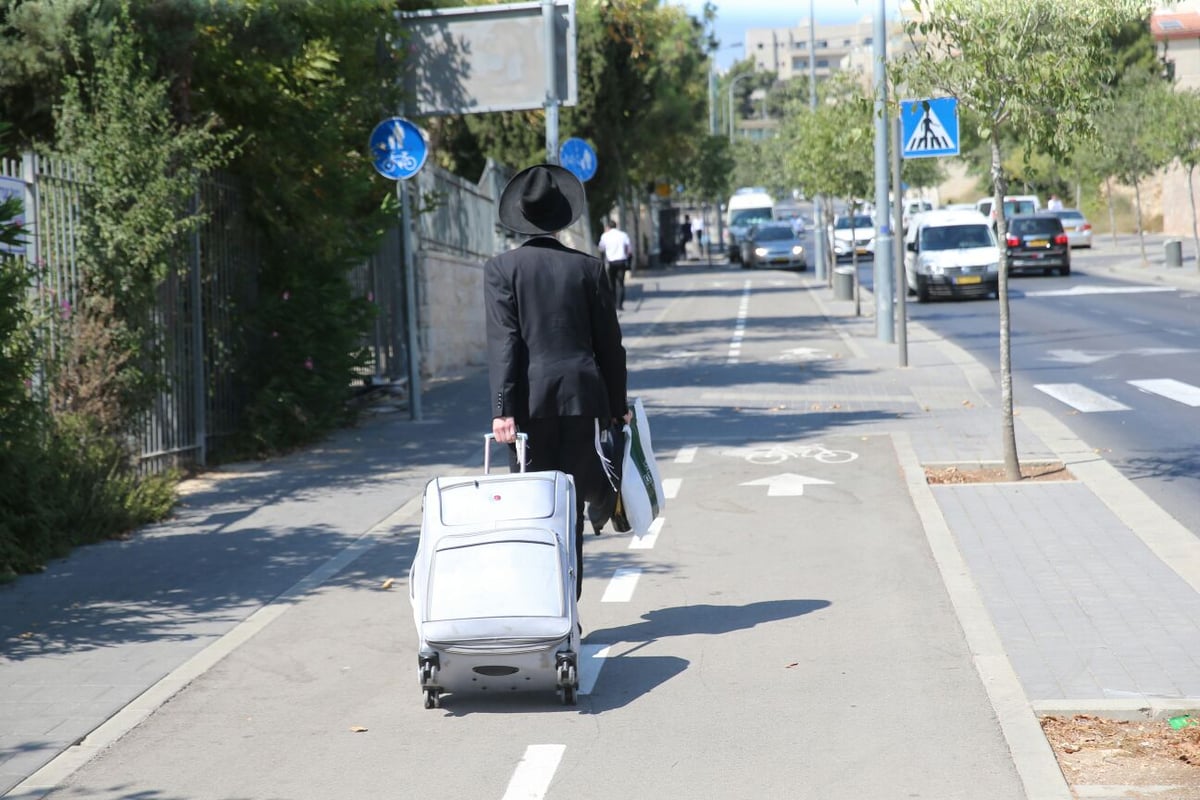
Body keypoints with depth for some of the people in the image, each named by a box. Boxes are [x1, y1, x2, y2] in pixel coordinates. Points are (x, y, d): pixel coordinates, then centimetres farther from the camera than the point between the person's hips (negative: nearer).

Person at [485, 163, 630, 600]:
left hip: (529, 400, -1)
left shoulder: (501, 268, -1)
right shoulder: (588, 267, 5)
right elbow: (610, 343, 7)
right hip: (582, 396, 1)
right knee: (572, 503, 8)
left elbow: (503, 342, -9)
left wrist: (503, 408, -11)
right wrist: (617, 407, 15)